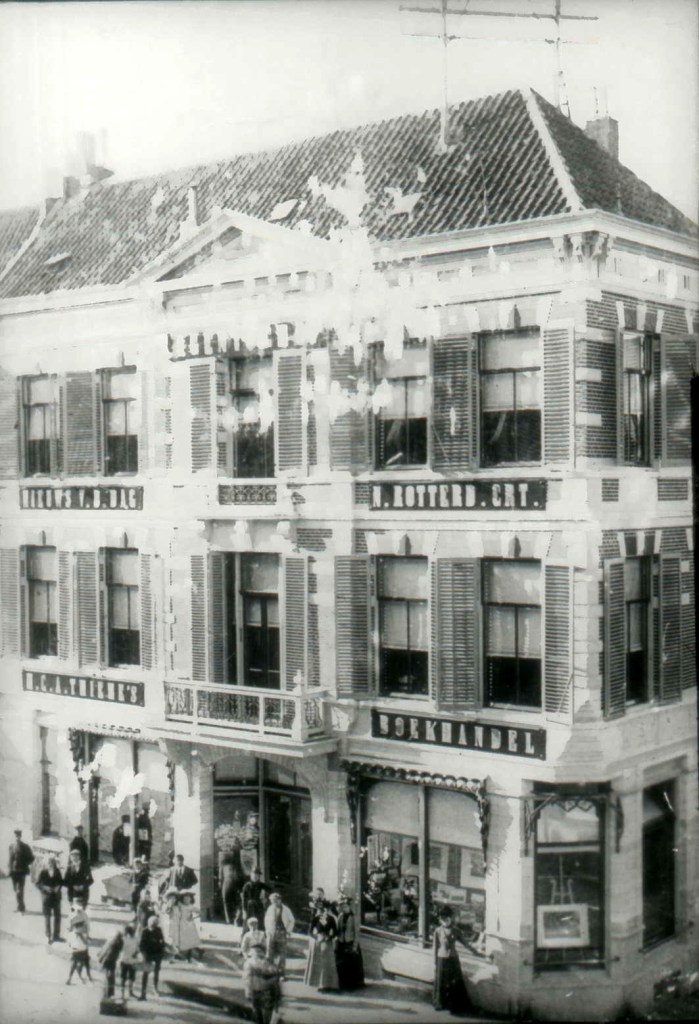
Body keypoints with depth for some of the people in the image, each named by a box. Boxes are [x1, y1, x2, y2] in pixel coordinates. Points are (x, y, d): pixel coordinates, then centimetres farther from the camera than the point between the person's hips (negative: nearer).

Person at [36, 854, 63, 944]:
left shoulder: (57, 872, -3)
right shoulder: (43, 872, -12)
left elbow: (61, 881, 8)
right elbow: (38, 884, -8)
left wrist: (58, 886, -12)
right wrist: (45, 888, -24)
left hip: (56, 897, 3)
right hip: (46, 897, -3)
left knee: (57, 916, 9)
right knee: (47, 917, 6)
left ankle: (56, 935, 22)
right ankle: (48, 936, 16)